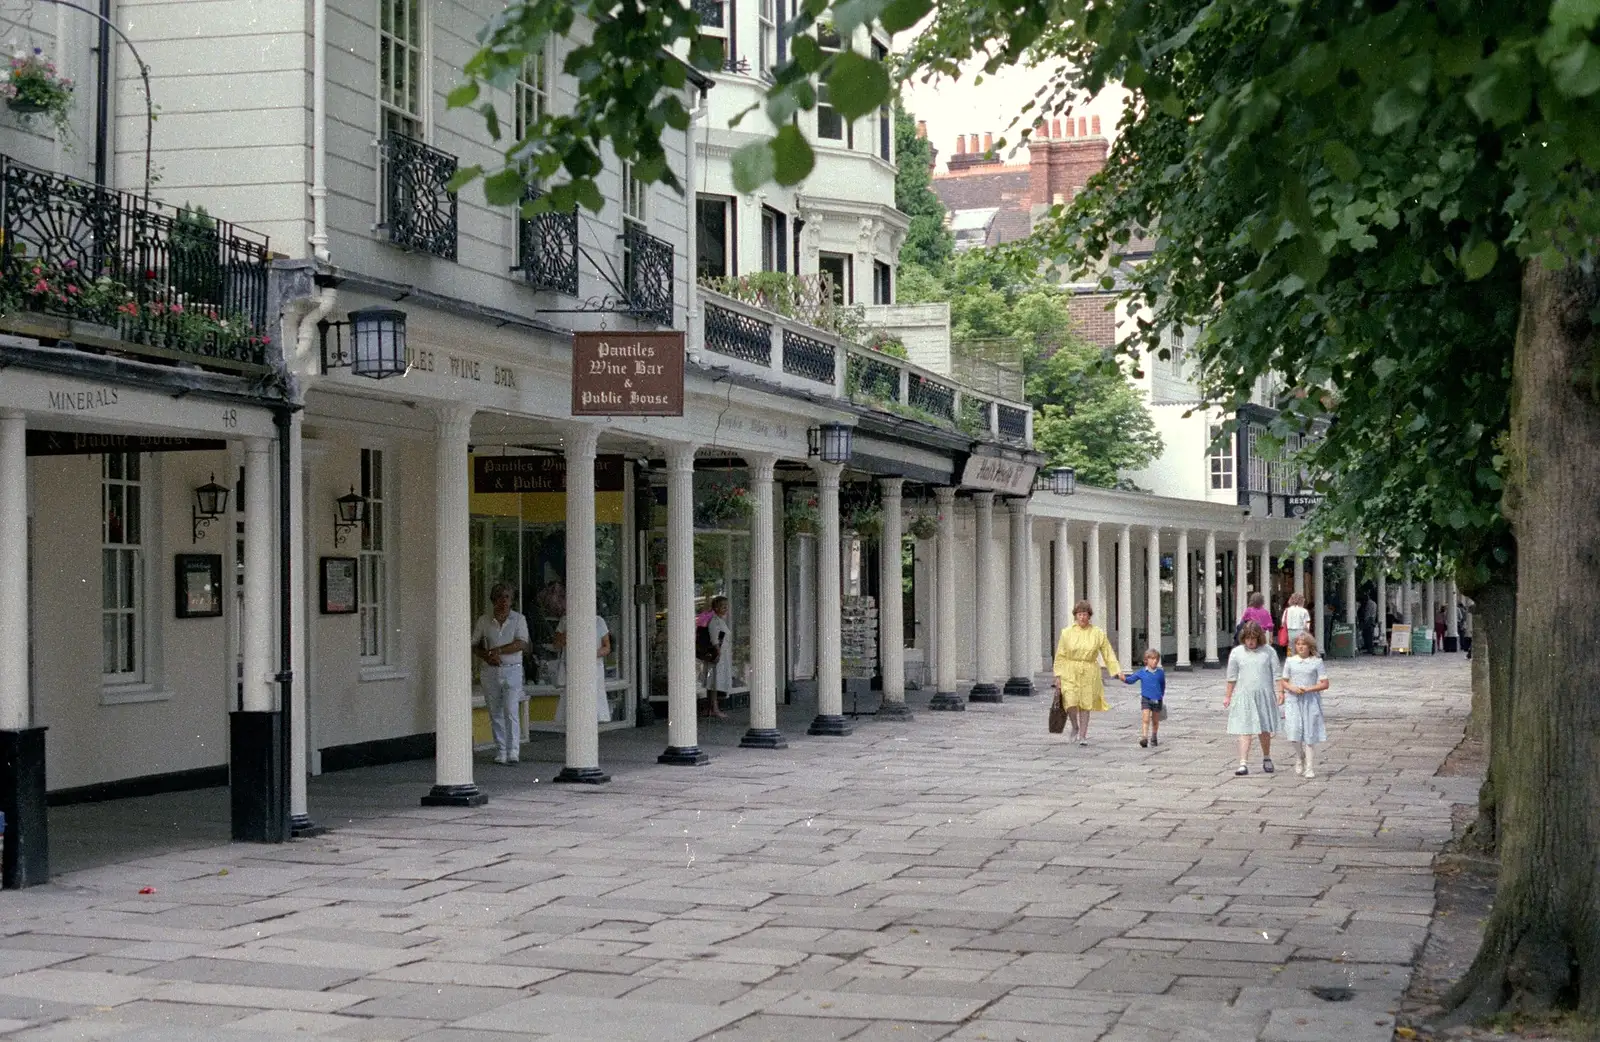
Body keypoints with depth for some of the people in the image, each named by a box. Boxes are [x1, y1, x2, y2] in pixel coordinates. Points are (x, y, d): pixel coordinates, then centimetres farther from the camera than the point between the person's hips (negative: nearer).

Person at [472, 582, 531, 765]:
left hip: (512, 670, -2)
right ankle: (500, 752, 11)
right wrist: (487, 656, -10)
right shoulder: (484, 621, 7)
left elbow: (522, 644, -9)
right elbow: (474, 645, 10)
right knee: (495, 714, 4)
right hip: (491, 672, 2)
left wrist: (495, 651, -14)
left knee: (511, 711, -12)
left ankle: (513, 752, -13)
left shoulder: (518, 619, 2)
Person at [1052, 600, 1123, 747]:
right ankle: (1075, 727, 17)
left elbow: (1108, 654, 5)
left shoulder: (1098, 633, 2)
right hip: (1070, 672, -1)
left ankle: (1083, 736, 14)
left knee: (1085, 705, 2)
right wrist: (1058, 676, -1)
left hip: (1089, 674, 1)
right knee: (1071, 703, -13)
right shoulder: (1067, 633, 2)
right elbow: (1060, 656, 4)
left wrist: (1117, 671, -4)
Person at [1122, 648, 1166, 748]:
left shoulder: (1160, 673, 2)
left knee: (1155, 721, 14)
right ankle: (1143, 738, -23)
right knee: (1145, 719, -16)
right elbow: (1130, 679, 1)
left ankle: (1154, 738, 32)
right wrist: (1124, 679, -18)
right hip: (1146, 699, -2)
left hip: (1157, 700, 2)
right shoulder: (1141, 673, -3)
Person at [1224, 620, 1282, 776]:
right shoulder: (1236, 653, 2)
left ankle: (1266, 758, 32)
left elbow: (1276, 674, 3)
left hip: (1264, 695, 0)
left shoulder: (1268, 652, 1)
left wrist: (1279, 692, -5)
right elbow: (1232, 677, 8)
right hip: (1243, 696, 0)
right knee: (1244, 730, -7)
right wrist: (1228, 696, 9)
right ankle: (1243, 764, -9)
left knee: (1264, 729, 11)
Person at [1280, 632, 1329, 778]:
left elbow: (1324, 684, -2)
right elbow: (1284, 681, 12)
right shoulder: (1290, 661, 8)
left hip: (1311, 700, -2)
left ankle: (1310, 768, 2)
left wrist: (1308, 689, -15)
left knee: (1309, 734, -3)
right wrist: (1292, 688, -9)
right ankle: (1299, 758, 19)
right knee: (1294, 732, -9)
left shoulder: (1317, 662, 0)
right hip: (1293, 700, 2)